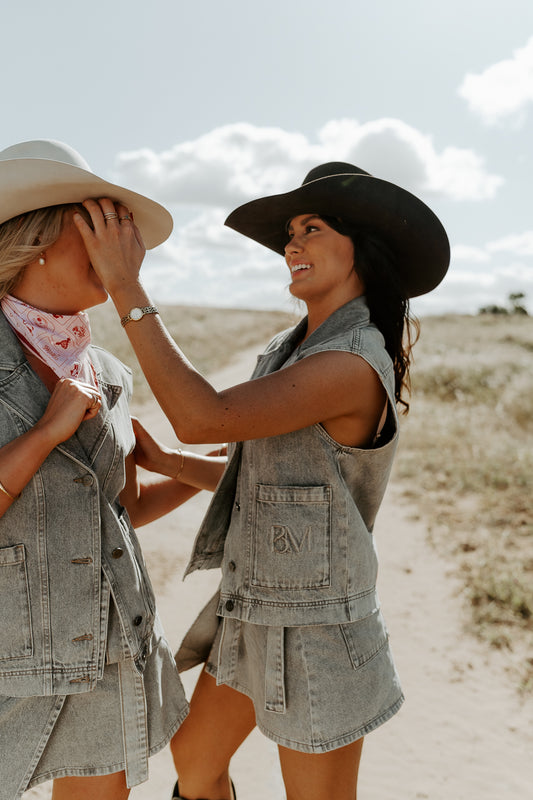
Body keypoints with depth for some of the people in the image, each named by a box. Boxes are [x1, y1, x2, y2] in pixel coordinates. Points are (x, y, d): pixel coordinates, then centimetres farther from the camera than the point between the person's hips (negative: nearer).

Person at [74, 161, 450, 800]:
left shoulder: (355, 363, -25)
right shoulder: (294, 347, 4)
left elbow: (202, 418, -33)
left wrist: (126, 287, -29)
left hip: (314, 626, -8)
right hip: (254, 608, 8)